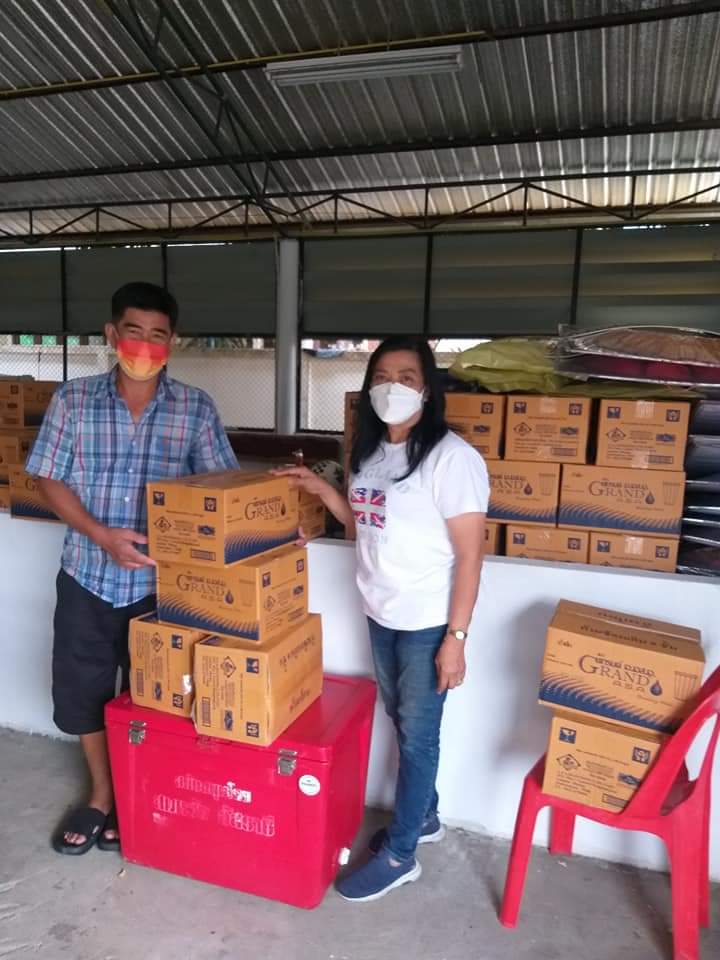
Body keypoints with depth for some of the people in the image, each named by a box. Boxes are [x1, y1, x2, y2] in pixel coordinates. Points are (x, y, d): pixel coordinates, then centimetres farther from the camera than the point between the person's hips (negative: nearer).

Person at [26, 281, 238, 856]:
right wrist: (101, 534, -16)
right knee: (81, 691, 14)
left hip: (161, 582, -1)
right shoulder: (73, 401, -3)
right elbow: (48, 479, -1)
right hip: (87, 577, 2)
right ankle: (102, 795, 40)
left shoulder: (196, 409, -6)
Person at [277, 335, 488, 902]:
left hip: (428, 623, -7)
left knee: (418, 734, 8)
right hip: (381, 614, 7)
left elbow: (470, 553, -18)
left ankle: (400, 855, 25)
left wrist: (456, 637, -18)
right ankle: (423, 816, 44)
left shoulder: (451, 457, -18)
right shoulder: (371, 452, 6)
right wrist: (321, 489, 3)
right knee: (403, 724, 22)